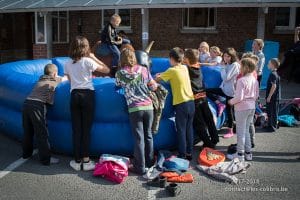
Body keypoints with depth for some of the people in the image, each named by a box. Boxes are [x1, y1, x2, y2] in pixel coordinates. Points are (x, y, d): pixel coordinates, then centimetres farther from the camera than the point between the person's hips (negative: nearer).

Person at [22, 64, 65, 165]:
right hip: (37, 105, -6)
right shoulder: (56, 80, 10)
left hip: (27, 103, 7)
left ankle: (26, 153, 34)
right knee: (42, 134, -2)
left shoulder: (40, 80, 24)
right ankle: (46, 159, 2)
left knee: (28, 131, 19)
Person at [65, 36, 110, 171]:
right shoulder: (88, 61, -5)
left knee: (76, 129, 6)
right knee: (86, 128, 1)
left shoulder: (68, 64, 8)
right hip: (87, 95, -3)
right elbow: (107, 70, 0)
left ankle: (77, 161, 11)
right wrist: (94, 58, 7)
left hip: (74, 95, 3)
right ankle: (86, 161, 5)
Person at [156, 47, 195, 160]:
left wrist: (157, 76, 16)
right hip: (191, 102, 6)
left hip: (181, 104, -6)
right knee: (189, 129, 13)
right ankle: (189, 153, 21)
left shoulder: (172, 71, -11)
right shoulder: (185, 68, 8)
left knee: (181, 131, 2)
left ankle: (182, 155, 6)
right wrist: (163, 75, 18)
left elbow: (157, 80, -5)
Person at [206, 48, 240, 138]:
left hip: (230, 91, -8)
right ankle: (220, 104, -1)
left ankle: (230, 131, 11)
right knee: (207, 91, -4)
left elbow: (226, 78, -20)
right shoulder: (227, 65, 11)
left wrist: (222, 70, -8)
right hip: (224, 88, 8)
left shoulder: (235, 65, -15)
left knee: (229, 109, 0)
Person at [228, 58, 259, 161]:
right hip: (252, 107, 7)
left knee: (241, 131, 4)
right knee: (246, 130, 18)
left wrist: (231, 101, -5)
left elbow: (239, 97, -22)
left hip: (242, 108, -7)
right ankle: (248, 153, 24)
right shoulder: (255, 80, 4)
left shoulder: (241, 80, -20)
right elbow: (256, 95, 11)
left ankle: (240, 154, 13)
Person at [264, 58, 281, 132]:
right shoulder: (275, 74, 12)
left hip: (273, 97, -9)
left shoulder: (273, 74, -18)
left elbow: (274, 86, -24)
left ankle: (273, 127, 7)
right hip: (274, 97, 9)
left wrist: (269, 96, -21)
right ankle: (270, 125, 27)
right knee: (269, 112, 17)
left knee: (273, 112, -1)